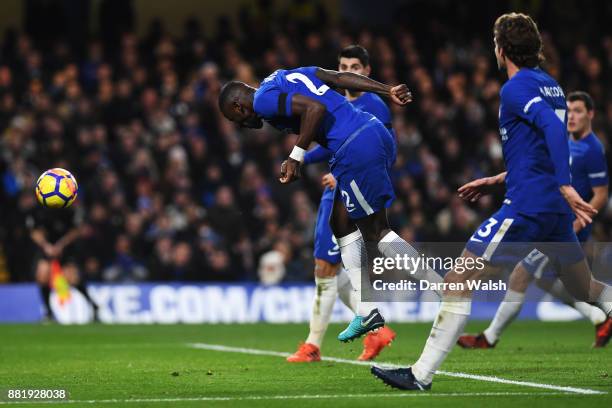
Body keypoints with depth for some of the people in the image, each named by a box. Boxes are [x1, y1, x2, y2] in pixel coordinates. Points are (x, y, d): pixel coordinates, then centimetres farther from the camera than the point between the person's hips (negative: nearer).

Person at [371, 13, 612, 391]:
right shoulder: (550, 85, 17)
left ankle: (421, 374, -9)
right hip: (556, 208, 9)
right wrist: (499, 180, 29)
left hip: (526, 206, -9)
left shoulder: (516, 87, -9)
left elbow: (553, 128, -26)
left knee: (458, 283, -6)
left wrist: (566, 187, -34)